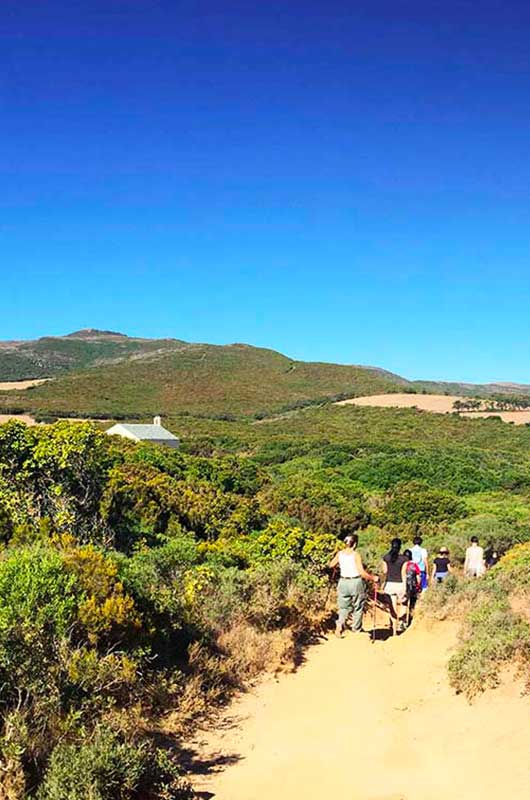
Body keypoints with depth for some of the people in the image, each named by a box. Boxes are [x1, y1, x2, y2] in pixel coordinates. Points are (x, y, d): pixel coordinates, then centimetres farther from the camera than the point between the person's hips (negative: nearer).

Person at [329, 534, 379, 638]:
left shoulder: (340, 554, -1)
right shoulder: (356, 555, -14)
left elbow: (331, 565, 13)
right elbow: (362, 572, -18)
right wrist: (373, 578, -7)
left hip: (343, 582, 4)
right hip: (355, 582, -4)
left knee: (344, 607, 14)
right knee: (358, 607, 16)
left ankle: (340, 623, -11)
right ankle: (356, 628, 27)